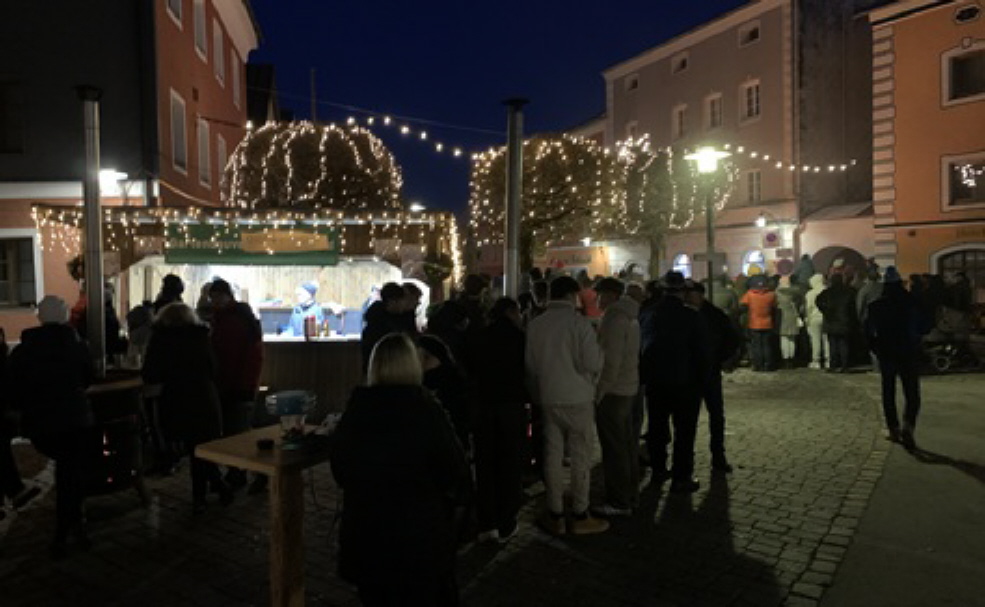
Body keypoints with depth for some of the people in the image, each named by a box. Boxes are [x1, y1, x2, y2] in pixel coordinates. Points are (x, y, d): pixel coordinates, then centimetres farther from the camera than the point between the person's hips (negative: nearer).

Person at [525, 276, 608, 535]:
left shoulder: (535, 324, 3)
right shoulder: (579, 322, -12)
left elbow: (530, 364, 8)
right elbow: (593, 363, -15)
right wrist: (599, 350, 7)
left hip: (548, 400, 5)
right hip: (577, 399, -4)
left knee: (552, 456, 10)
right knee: (581, 458, 6)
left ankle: (555, 516, 18)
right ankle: (580, 516, 15)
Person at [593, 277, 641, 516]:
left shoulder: (614, 319, -17)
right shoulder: (630, 317, 14)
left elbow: (611, 360, -22)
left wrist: (599, 392, -17)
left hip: (612, 391, -10)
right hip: (628, 388, 10)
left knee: (614, 448, -2)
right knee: (627, 444, 17)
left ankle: (619, 502, 5)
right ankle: (631, 495, 27)